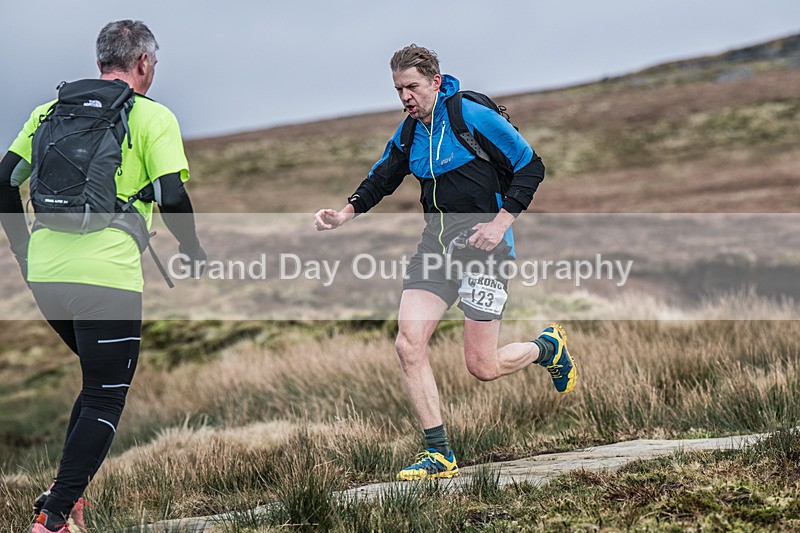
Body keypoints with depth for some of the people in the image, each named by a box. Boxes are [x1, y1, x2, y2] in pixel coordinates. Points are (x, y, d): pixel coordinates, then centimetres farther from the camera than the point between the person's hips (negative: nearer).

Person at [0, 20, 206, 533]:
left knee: (101, 376, 25)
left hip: (44, 274, 6)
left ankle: (67, 491, 16)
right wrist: (193, 252, 7)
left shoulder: (53, 109, 14)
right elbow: (172, 198, -10)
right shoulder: (153, 116, 0)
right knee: (105, 400, 3)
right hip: (106, 275, -6)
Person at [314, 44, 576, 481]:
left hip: (481, 244, -6)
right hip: (435, 244, 6)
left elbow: (531, 166, -7)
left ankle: (548, 347, 28)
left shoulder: (473, 116, -11)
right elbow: (381, 179, 24)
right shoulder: (408, 134, 9)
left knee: (482, 367, -6)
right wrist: (345, 214, 7)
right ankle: (439, 455, -3)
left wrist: (500, 222, -15)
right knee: (408, 345, -12)